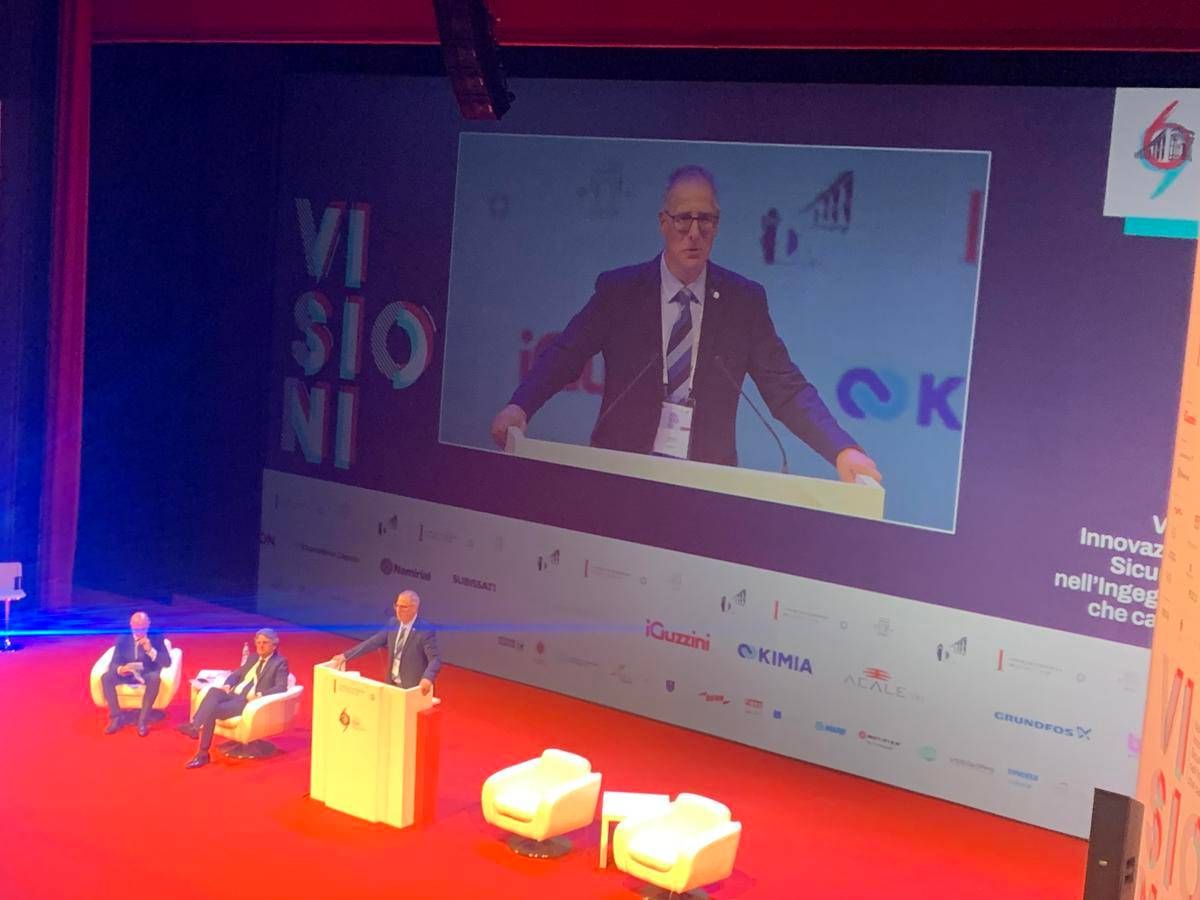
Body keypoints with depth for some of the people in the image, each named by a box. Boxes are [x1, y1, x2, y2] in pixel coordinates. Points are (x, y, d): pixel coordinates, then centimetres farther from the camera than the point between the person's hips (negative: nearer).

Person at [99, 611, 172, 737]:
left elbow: (166, 662, -9)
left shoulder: (157, 639, 0)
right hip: (126, 674, 2)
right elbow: (113, 663, -2)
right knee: (106, 677, -26)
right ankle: (115, 718, -22)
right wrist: (120, 669, -27)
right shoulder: (122, 640, 5)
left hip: (147, 675, -2)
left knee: (155, 678, -38)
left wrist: (150, 650, -24)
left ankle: (143, 720, -32)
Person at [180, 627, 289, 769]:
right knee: (213, 691, -27)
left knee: (212, 710, -28)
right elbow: (236, 674, 28)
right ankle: (195, 725, -43)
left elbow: (281, 688, -12)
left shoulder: (280, 663, 1)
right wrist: (227, 685, 5)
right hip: (234, 694, 7)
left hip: (248, 701, -7)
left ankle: (202, 754, -35)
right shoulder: (253, 658, 25)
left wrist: (259, 695, -26)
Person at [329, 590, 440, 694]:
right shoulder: (393, 623, 3)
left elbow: (435, 659, -22)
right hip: (392, 684, 6)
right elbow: (373, 642, 7)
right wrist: (346, 656, 4)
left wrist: (428, 678, -41)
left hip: (413, 689, -6)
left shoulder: (426, 631, -17)